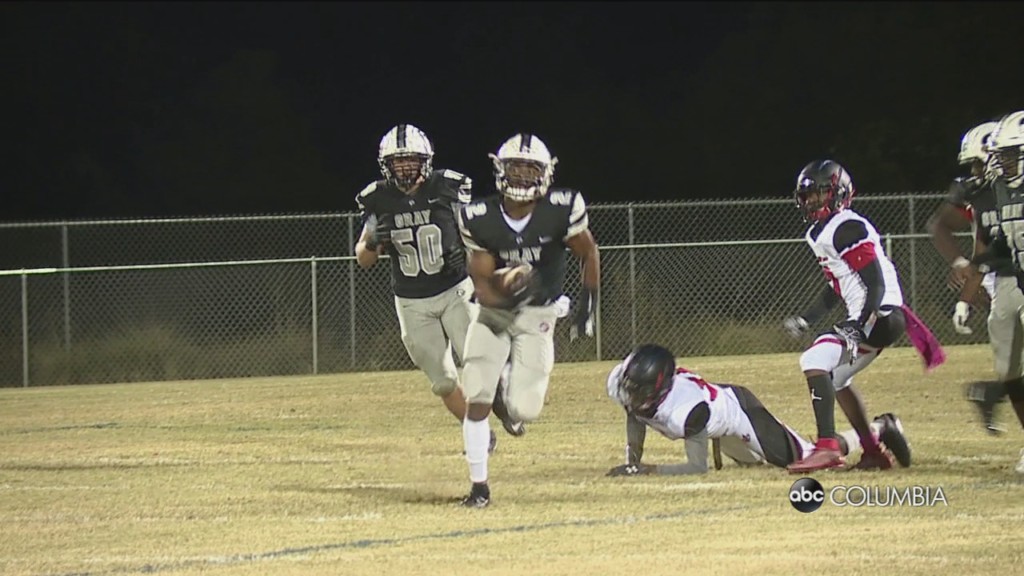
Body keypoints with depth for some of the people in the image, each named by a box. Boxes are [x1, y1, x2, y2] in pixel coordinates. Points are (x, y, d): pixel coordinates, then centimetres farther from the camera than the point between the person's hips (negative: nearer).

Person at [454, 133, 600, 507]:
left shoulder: (561, 210, -18)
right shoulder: (479, 219, -15)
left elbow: (589, 254, -1)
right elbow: (481, 283, -11)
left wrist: (587, 305, -5)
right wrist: (503, 295, -33)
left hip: (538, 314, -1)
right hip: (495, 310, 1)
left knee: (524, 410, -10)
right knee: (477, 400, -13)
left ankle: (517, 395, 30)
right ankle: (479, 486, 0)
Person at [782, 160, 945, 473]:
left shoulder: (847, 228, -14)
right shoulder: (820, 234, 17)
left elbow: (876, 284, -21)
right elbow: (835, 289, 28)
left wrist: (859, 326, -29)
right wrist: (805, 320, 23)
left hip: (880, 315, -11)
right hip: (861, 318, 11)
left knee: (815, 361, -21)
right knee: (835, 377, 21)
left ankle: (826, 447, -29)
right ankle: (874, 452, 26)